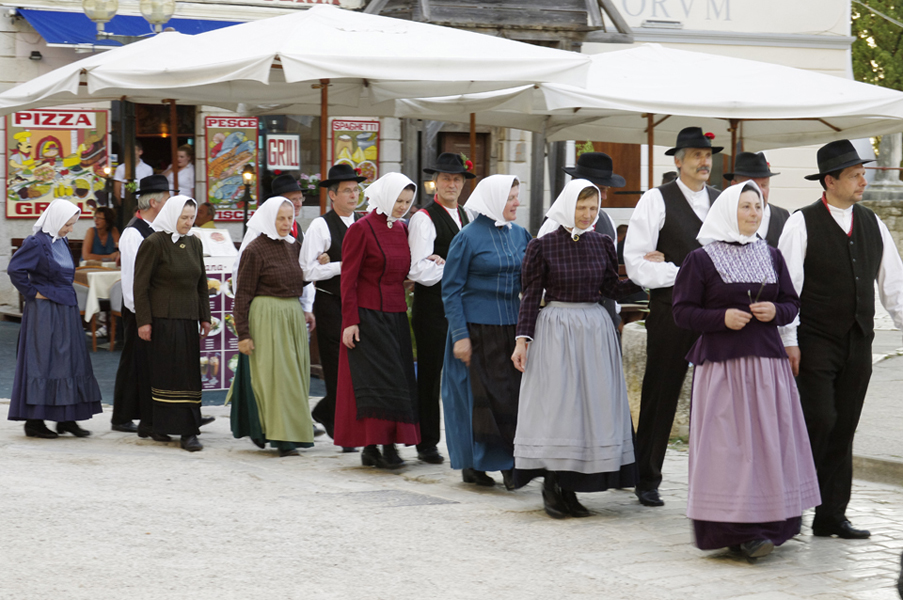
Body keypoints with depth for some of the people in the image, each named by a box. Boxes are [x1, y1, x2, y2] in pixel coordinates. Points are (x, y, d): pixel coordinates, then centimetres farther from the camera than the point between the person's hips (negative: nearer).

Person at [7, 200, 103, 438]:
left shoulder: (62, 241, 11)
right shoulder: (37, 243, -14)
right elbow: (15, 269, -20)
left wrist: (68, 297, 13)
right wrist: (32, 293, -14)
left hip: (65, 311, 9)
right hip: (45, 313, -9)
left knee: (70, 361, 9)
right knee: (42, 362, -4)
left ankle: (66, 418, 15)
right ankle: (34, 421, 2)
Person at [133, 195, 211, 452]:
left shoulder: (194, 243, 12)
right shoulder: (154, 243, -7)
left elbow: (201, 284, 18)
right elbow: (140, 285, -8)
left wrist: (205, 317, 12)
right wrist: (144, 321, -13)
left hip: (188, 319, 6)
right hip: (163, 318, -6)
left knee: (188, 373, 4)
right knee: (167, 372, -5)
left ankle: (188, 431, 6)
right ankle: (162, 426, 0)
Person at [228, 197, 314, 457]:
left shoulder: (293, 247, 12)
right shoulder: (255, 250, -8)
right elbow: (243, 294, -8)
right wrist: (243, 333, -13)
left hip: (293, 318, 7)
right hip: (267, 317, -7)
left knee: (293, 375, 8)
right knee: (273, 375, -7)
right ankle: (282, 438, -5)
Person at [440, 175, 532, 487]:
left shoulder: (519, 235, 9)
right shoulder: (468, 237, -7)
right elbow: (450, 289, -7)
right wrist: (459, 335, -13)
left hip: (511, 327, 5)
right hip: (478, 329, -5)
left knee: (513, 390, 0)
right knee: (482, 394, -1)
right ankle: (473, 466, 9)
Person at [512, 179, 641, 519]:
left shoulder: (602, 244, 8)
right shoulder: (543, 246, -3)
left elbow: (611, 289, 12)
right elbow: (531, 296, -2)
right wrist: (523, 338, -8)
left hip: (595, 329, 4)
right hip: (555, 328, -4)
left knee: (591, 405, 2)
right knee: (555, 404, -5)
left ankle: (570, 487, 9)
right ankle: (552, 486, 3)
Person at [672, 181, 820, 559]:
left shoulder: (771, 256, 13)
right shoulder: (701, 259, 0)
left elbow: (792, 303, 16)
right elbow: (683, 312, -2)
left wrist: (775, 312, -5)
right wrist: (722, 318, -16)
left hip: (767, 361, 4)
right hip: (721, 362, -4)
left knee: (769, 442, 1)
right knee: (730, 445, -9)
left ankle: (769, 522, 9)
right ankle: (738, 528, -10)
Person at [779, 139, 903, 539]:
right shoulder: (802, 224, -6)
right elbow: (787, 285, -8)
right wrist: (789, 342, -12)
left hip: (858, 342, 5)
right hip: (816, 342, -5)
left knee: (844, 429, 6)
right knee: (819, 422, -11)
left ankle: (831, 516, 12)